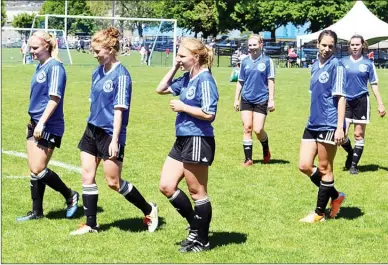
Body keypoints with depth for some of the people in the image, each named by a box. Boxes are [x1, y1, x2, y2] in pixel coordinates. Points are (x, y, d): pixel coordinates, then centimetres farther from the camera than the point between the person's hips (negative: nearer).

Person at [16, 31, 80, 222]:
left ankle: (70, 196, 11)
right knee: (34, 170, 9)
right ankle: (37, 212, 16)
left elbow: (54, 98, -21)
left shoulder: (54, 67, -14)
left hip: (49, 127, -9)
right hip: (35, 124, 9)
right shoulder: (40, 67, 13)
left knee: (38, 170, -8)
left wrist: (42, 123, -24)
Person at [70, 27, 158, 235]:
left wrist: (115, 140, -21)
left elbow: (119, 109, -19)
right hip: (92, 131, 8)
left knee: (113, 182, 1)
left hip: (110, 135, -8)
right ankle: (91, 224, 13)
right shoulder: (98, 72, 7)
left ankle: (149, 210, 20)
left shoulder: (121, 75, -17)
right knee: (87, 176, 5)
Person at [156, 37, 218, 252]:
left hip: (198, 141, -9)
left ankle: (202, 240, 15)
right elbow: (161, 89, 20)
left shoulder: (204, 79, -15)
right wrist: (174, 67, 11)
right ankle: (196, 227, 23)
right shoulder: (186, 78, 10)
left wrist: (182, 107, -13)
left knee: (197, 192, 2)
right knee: (166, 186, 10)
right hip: (182, 140, 10)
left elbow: (209, 114, -21)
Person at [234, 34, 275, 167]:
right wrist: (236, 99, 11)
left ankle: (266, 149, 23)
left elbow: (271, 81, -2)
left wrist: (271, 100, -7)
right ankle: (248, 159, 4)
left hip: (261, 100, -3)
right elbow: (240, 82, 14)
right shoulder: (245, 61, 7)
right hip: (246, 99, 3)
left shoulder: (267, 61, -3)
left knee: (258, 130, -7)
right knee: (247, 128, -1)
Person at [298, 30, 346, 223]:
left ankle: (319, 213, 13)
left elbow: (340, 97, -15)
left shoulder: (336, 66, -10)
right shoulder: (315, 66, 12)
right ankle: (336, 196, 24)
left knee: (324, 168, 2)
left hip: (329, 125, -8)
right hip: (313, 124, 8)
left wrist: (340, 127, -20)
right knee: (304, 166, 6)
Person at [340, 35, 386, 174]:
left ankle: (354, 165, 12)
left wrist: (380, 104, -1)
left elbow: (374, 84, 4)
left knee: (359, 134, 3)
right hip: (346, 100, 1)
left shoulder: (368, 63, 0)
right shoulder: (343, 62, 4)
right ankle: (350, 153, 23)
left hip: (361, 101, -1)